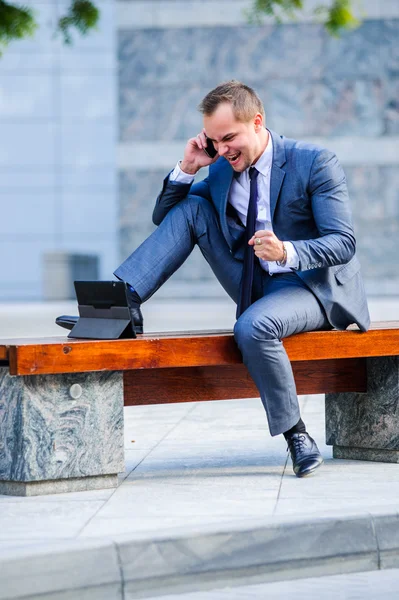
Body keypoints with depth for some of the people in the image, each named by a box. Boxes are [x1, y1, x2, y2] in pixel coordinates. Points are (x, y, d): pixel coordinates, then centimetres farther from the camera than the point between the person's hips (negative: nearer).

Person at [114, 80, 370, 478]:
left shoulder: (315, 162, -13)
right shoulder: (222, 170, 4)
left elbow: (343, 243, -19)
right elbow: (164, 220, 9)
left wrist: (287, 251, -37)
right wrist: (187, 168, -8)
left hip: (314, 285, -6)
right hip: (255, 287, 6)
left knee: (254, 326, -38)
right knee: (190, 208, -7)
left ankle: (297, 435, -23)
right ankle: (125, 302, -19)